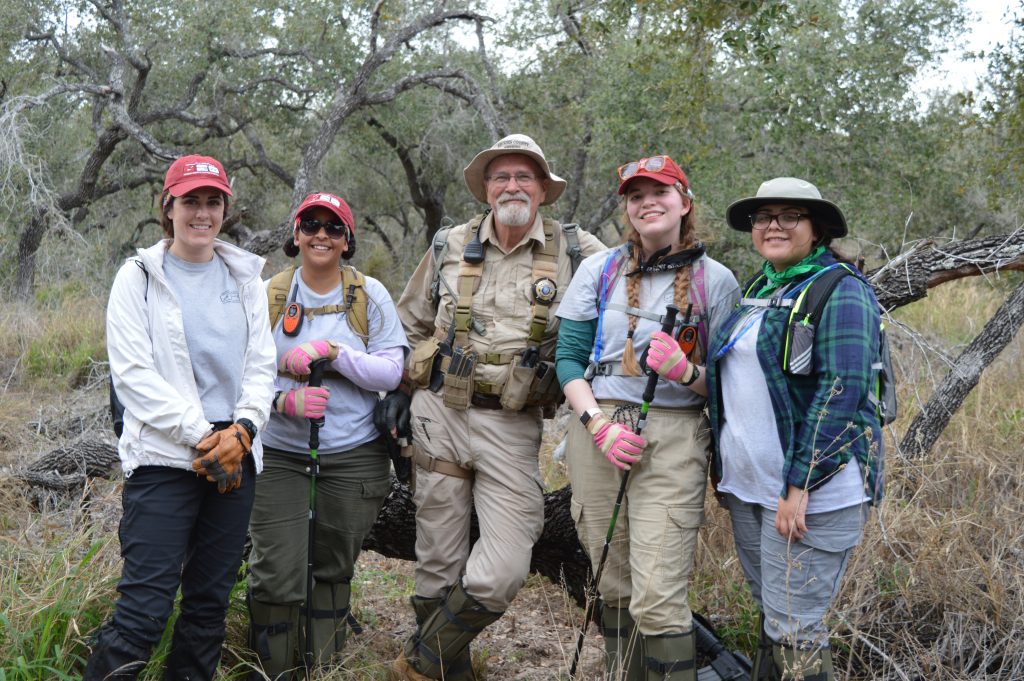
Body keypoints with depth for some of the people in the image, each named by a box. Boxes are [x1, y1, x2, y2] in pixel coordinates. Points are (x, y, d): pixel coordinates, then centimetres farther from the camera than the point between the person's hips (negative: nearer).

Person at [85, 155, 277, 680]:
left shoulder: (244, 278, 12)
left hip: (234, 457, 4)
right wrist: (202, 435, -14)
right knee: (144, 610, -11)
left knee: (211, 601, 10)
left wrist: (241, 429, -9)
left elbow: (261, 364, 8)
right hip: (164, 458, -4)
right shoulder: (139, 276, 1)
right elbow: (133, 372, -7)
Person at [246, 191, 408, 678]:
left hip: (353, 456, 1)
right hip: (279, 455, 0)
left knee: (335, 569, 13)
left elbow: (392, 370, -4)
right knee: (276, 577, -5)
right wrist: (286, 401, -19)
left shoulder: (369, 295, 1)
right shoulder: (270, 295, 2)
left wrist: (333, 353, -18)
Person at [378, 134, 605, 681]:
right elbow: (410, 323, 21)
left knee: (502, 573, -12)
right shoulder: (452, 246, 8)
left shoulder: (573, 250, 1)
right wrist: (398, 387, 13)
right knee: (439, 564, 6)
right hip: (438, 414, 2)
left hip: (512, 426, -1)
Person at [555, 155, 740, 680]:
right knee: (615, 586, 11)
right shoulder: (599, 270, 9)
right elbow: (568, 359, 5)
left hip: (674, 439, -2)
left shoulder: (715, 280, 4)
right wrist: (600, 427, -9)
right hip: (596, 435, 3)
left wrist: (684, 371, -17)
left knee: (658, 598, -10)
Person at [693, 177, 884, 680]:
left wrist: (797, 487, -22)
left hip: (809, 488, -8)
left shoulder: (841, 291, -10)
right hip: (748, 485, 8)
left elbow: (840, 392, -18)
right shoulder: (757, 290, 15)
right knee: (769, 614, 16)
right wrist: (726, 469, 17)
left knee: (794, 629, -5)